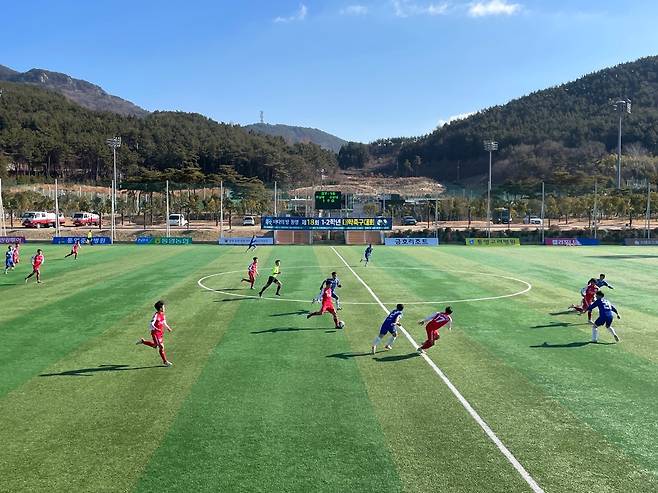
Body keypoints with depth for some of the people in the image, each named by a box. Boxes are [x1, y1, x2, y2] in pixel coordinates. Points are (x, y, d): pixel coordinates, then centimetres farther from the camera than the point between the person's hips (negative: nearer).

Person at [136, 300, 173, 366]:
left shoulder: (162, 314, 4)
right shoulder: (156, 315, -22)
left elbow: (164, 323, 19)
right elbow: (151, 325, -26)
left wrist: (168, 328, 5)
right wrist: (157, 329, -41)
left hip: (160, 333, 9)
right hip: (155, 333, -9)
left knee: (155, 345, 23)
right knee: (161, 347, -5)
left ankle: (143, 341, 39)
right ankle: (165, 361, 5)